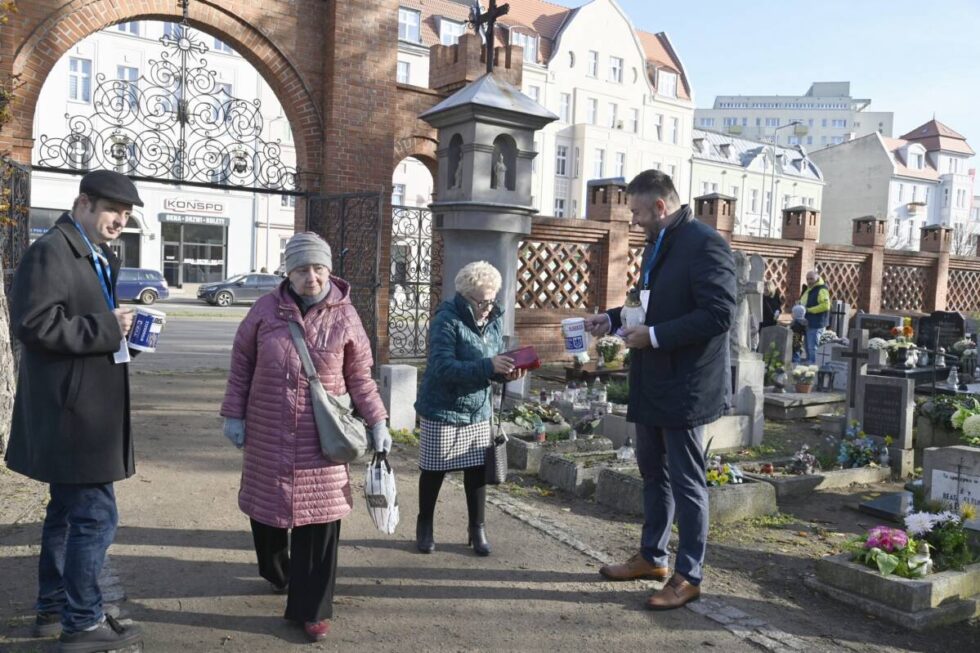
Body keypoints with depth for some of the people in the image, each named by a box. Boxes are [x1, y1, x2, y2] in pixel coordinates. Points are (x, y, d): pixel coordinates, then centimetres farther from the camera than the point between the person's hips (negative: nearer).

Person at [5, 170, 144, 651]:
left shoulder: (97, 258, 16)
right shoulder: (50, 252, -14)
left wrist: (119, 328, 7)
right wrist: (106, 328, -20)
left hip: (82, 409, 11)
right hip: (69, 410, -11)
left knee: (67, 511, 19)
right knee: (96, 516, -4)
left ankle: (53, 608, 34)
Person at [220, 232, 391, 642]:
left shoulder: (345, 315, -4)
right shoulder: (267, 308, -3)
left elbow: (359, 376, 2)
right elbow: (242, 362, 6)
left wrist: (377, 422, -5)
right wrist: (234, 413, 2)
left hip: (321, 437, -1)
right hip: (268, 434, 2)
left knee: (318, 516, -1)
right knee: (266, 506, 16)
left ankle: (310, 609, 14)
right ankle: (276, 573, 47)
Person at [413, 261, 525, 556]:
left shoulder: (494, 321, 2)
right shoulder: (447, 320, -19)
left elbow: (494, 362, 9)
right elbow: (443, 367, -28)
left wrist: (506, 372, -14)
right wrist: (488, 366, -36)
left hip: (479, 412, 5)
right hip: (443, 411, -5)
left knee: (477, 470, 8)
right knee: (434, 471, 9)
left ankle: (478, 529, 24)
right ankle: (425, 526, 27)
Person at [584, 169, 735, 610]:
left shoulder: (704, 244, -17)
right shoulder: (657, 244, 12)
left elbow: (719, 314, -23)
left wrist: (655, 336, -24)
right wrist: (613, 318, 7)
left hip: (684, 386, -9)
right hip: (652, 382, 10)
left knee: (686, 481, 3)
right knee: (653, 472, 19)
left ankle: (689, 576, 17)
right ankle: (652, 557, 35)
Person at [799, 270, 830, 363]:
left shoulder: (822, 290, -12)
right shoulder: (808, 290, 18)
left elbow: (825, 305, -23)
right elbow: (803, 303, 32)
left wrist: (808, 310, -20)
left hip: (816, 324, -10)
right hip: (807, 323, 10)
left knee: (812, 348, -9)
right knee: (808, 347, 16)